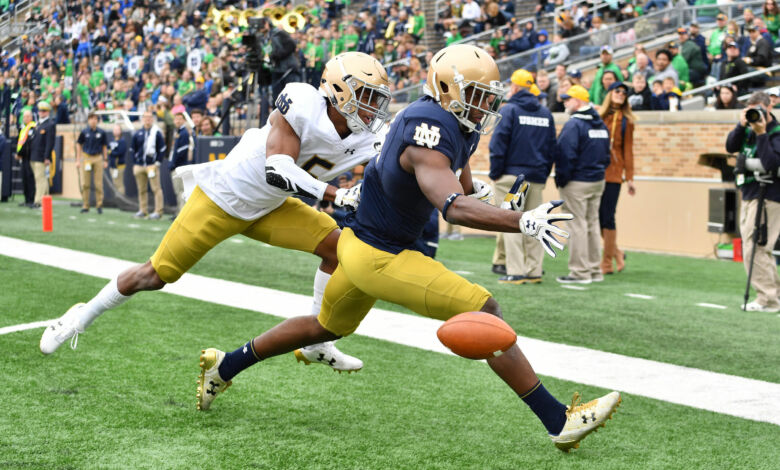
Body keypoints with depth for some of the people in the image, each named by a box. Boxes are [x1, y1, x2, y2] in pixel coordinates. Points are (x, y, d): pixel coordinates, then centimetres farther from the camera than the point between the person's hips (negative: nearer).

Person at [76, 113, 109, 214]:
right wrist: (78, 160, 3)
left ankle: (99, 205, 7)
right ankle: (85, 206, 8)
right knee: (85, 184, 1)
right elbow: (79, 146, 8)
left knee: (99, 184, -1)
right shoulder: (84, 132, 2)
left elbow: (104, 147, 10)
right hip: (86, 158, 0)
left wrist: (105, 160, 6)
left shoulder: (101, 133, 3)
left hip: (98, 158, 0)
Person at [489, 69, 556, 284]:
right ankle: (534, 271, 9)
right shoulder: (546, 113, 12)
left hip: (511, 175, -5)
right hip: (537, 177, 5)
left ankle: (515, 272, -9)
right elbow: (552, 147, 14)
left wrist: (495, 173, -4)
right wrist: (544, 174, 17)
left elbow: (498, 143, -10)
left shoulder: (509, 109, -5)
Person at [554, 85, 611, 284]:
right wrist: (599, 170, 18)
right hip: (598, 181, 8)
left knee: (577, 226, -4)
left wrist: (561, 180, -10)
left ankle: (580, 272, -3)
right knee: (592, 224, 14)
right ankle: (595, 270, 18)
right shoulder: (601, 125, 12)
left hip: (576, 183, -8)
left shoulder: (574, 124, -15)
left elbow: (566, 156, -19)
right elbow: (607, 154, 16)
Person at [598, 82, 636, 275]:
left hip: (613, 172, -2)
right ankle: (616, 253, 23)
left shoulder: (626, 121, 6)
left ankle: (607, 262, 3)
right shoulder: (598, 116, 9)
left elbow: (628, 150, 6)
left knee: (607, 217, -5)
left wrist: (630, 178, 2)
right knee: (597, 216, 3)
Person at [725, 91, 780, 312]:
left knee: (754, 249, -10)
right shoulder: (750, 130, 10)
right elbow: (730, 147, 2)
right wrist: (741, 126, -10)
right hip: (749, 196, 8)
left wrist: (762, 134, -23)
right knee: (760, 250, 14)